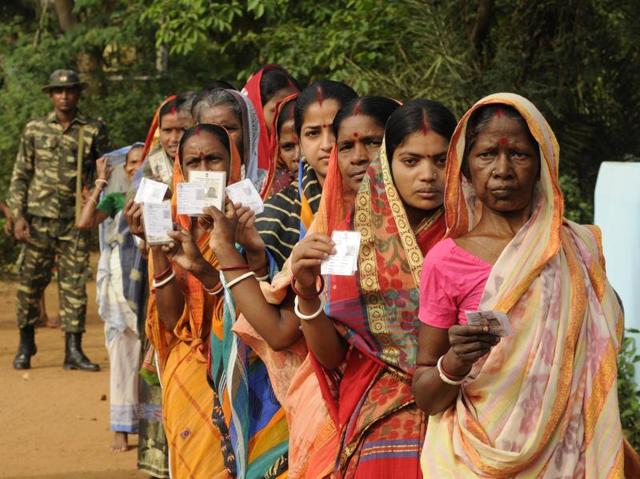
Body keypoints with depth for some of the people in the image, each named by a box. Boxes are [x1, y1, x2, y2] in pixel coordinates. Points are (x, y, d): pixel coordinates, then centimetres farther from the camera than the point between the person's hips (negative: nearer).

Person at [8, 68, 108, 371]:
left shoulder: (93, 131, 5)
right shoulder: (35, 130, 6)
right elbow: (20, 176, 7)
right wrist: (18, 216, -1)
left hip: (75, 221, 0)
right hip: (39, 218, 0)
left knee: (74, 284, -1)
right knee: (31, 282, 4)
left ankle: (73, 350, 3)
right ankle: (26, 345, 19)